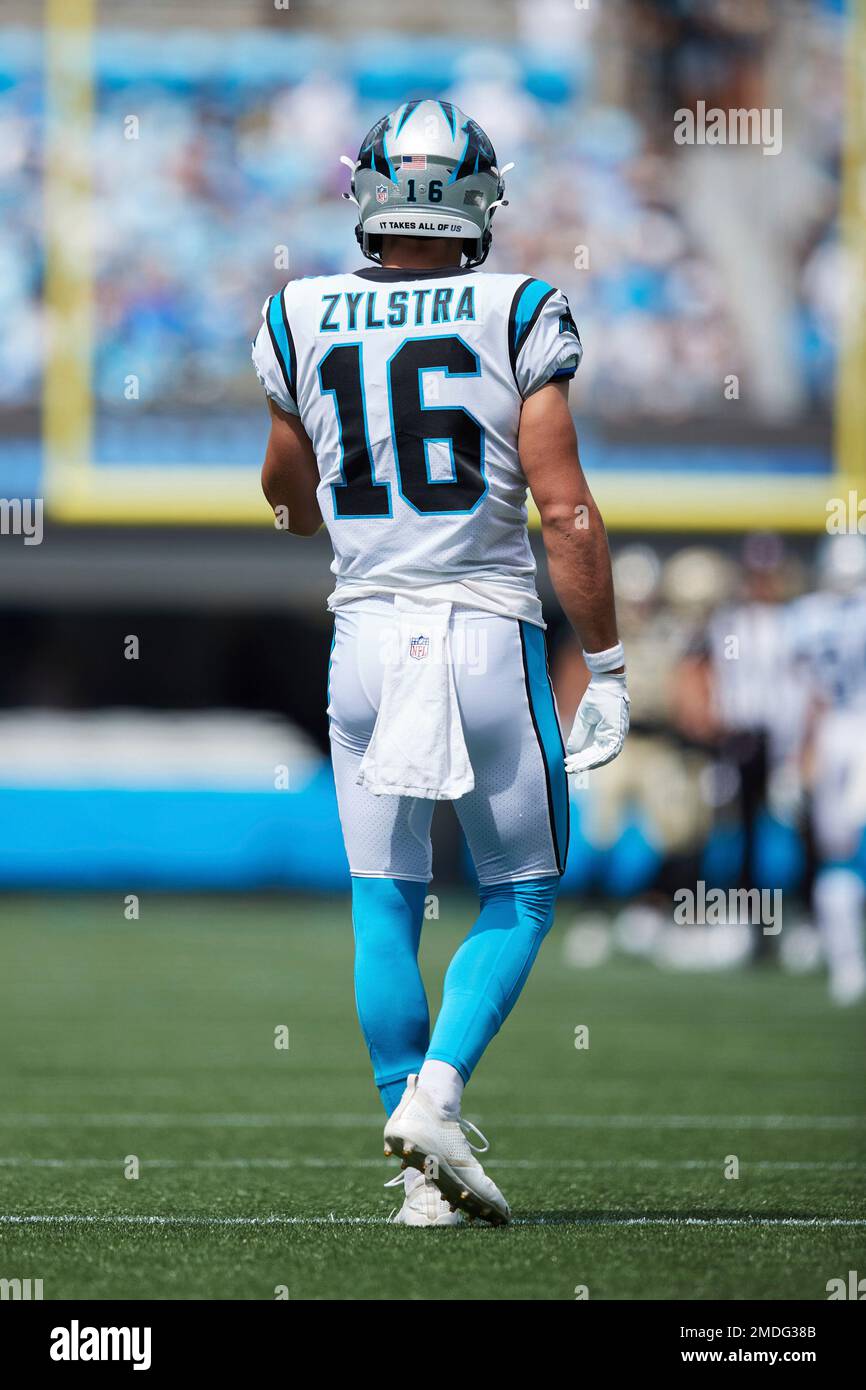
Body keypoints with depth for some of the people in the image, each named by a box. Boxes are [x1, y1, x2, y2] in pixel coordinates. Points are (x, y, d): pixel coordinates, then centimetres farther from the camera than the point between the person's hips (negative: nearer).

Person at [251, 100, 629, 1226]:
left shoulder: (302, 321, 2)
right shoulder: (518, 318, -6)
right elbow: (566, 512, -9)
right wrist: (607, 671, -3)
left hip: (366, 632, 3)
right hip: (490, 631, -2)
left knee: (385, 903, 8)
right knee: (520, 896, 12)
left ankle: (425, 1178, 6)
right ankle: (435, 1093, -9)